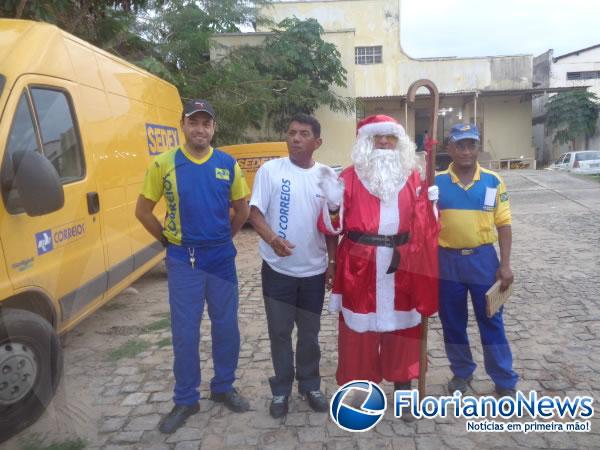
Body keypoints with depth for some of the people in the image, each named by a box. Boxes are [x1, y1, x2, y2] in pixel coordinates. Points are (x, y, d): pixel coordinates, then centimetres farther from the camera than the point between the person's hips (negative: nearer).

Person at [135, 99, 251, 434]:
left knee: (226, 328, 12)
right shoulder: (164, 164, -5)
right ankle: (186, 400, 25)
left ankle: (224, 387, 33)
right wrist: (167, 239, 3)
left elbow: (242, 210, 11)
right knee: (185, 333, 7)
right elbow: (143, 211, 2)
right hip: (183, 261, -2)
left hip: (221, 258, 2)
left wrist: (224, 238, 9)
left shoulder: (228, 164, 0)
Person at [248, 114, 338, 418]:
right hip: (277, 268, -2)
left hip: (314, 270, 2)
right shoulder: (270, 170, -7)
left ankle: (310, 386, 34)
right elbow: (255, 213, -10)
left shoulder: (327, 175, 2)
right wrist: (273, 239, -29)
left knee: (310, 332, 16)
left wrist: (332, 262, 6)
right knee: (279, 332, 10)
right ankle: (281, 390, 28)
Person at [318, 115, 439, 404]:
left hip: (402, 266, 3)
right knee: (359, 331, 5)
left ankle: (403, 387, 33)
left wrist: (431, 203, -4)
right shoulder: (351, 176, 0)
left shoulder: (413, 176, 8)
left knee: (402, 329, 14)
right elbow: (334, 227, -4)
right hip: (360, 267, -2)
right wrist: (333, 205, -23)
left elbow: (423, 223, 14)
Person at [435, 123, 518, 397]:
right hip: (447, 260, 1)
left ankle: (505, 382, 24)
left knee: (491, 322, 9)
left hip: (483, 258, 0)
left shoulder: (493, 182, -2)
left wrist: (505, 264, -4)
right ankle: (461, 372, 33)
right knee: (452, 323, 13)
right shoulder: (436, 182, -3)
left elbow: (503, 225, 1)